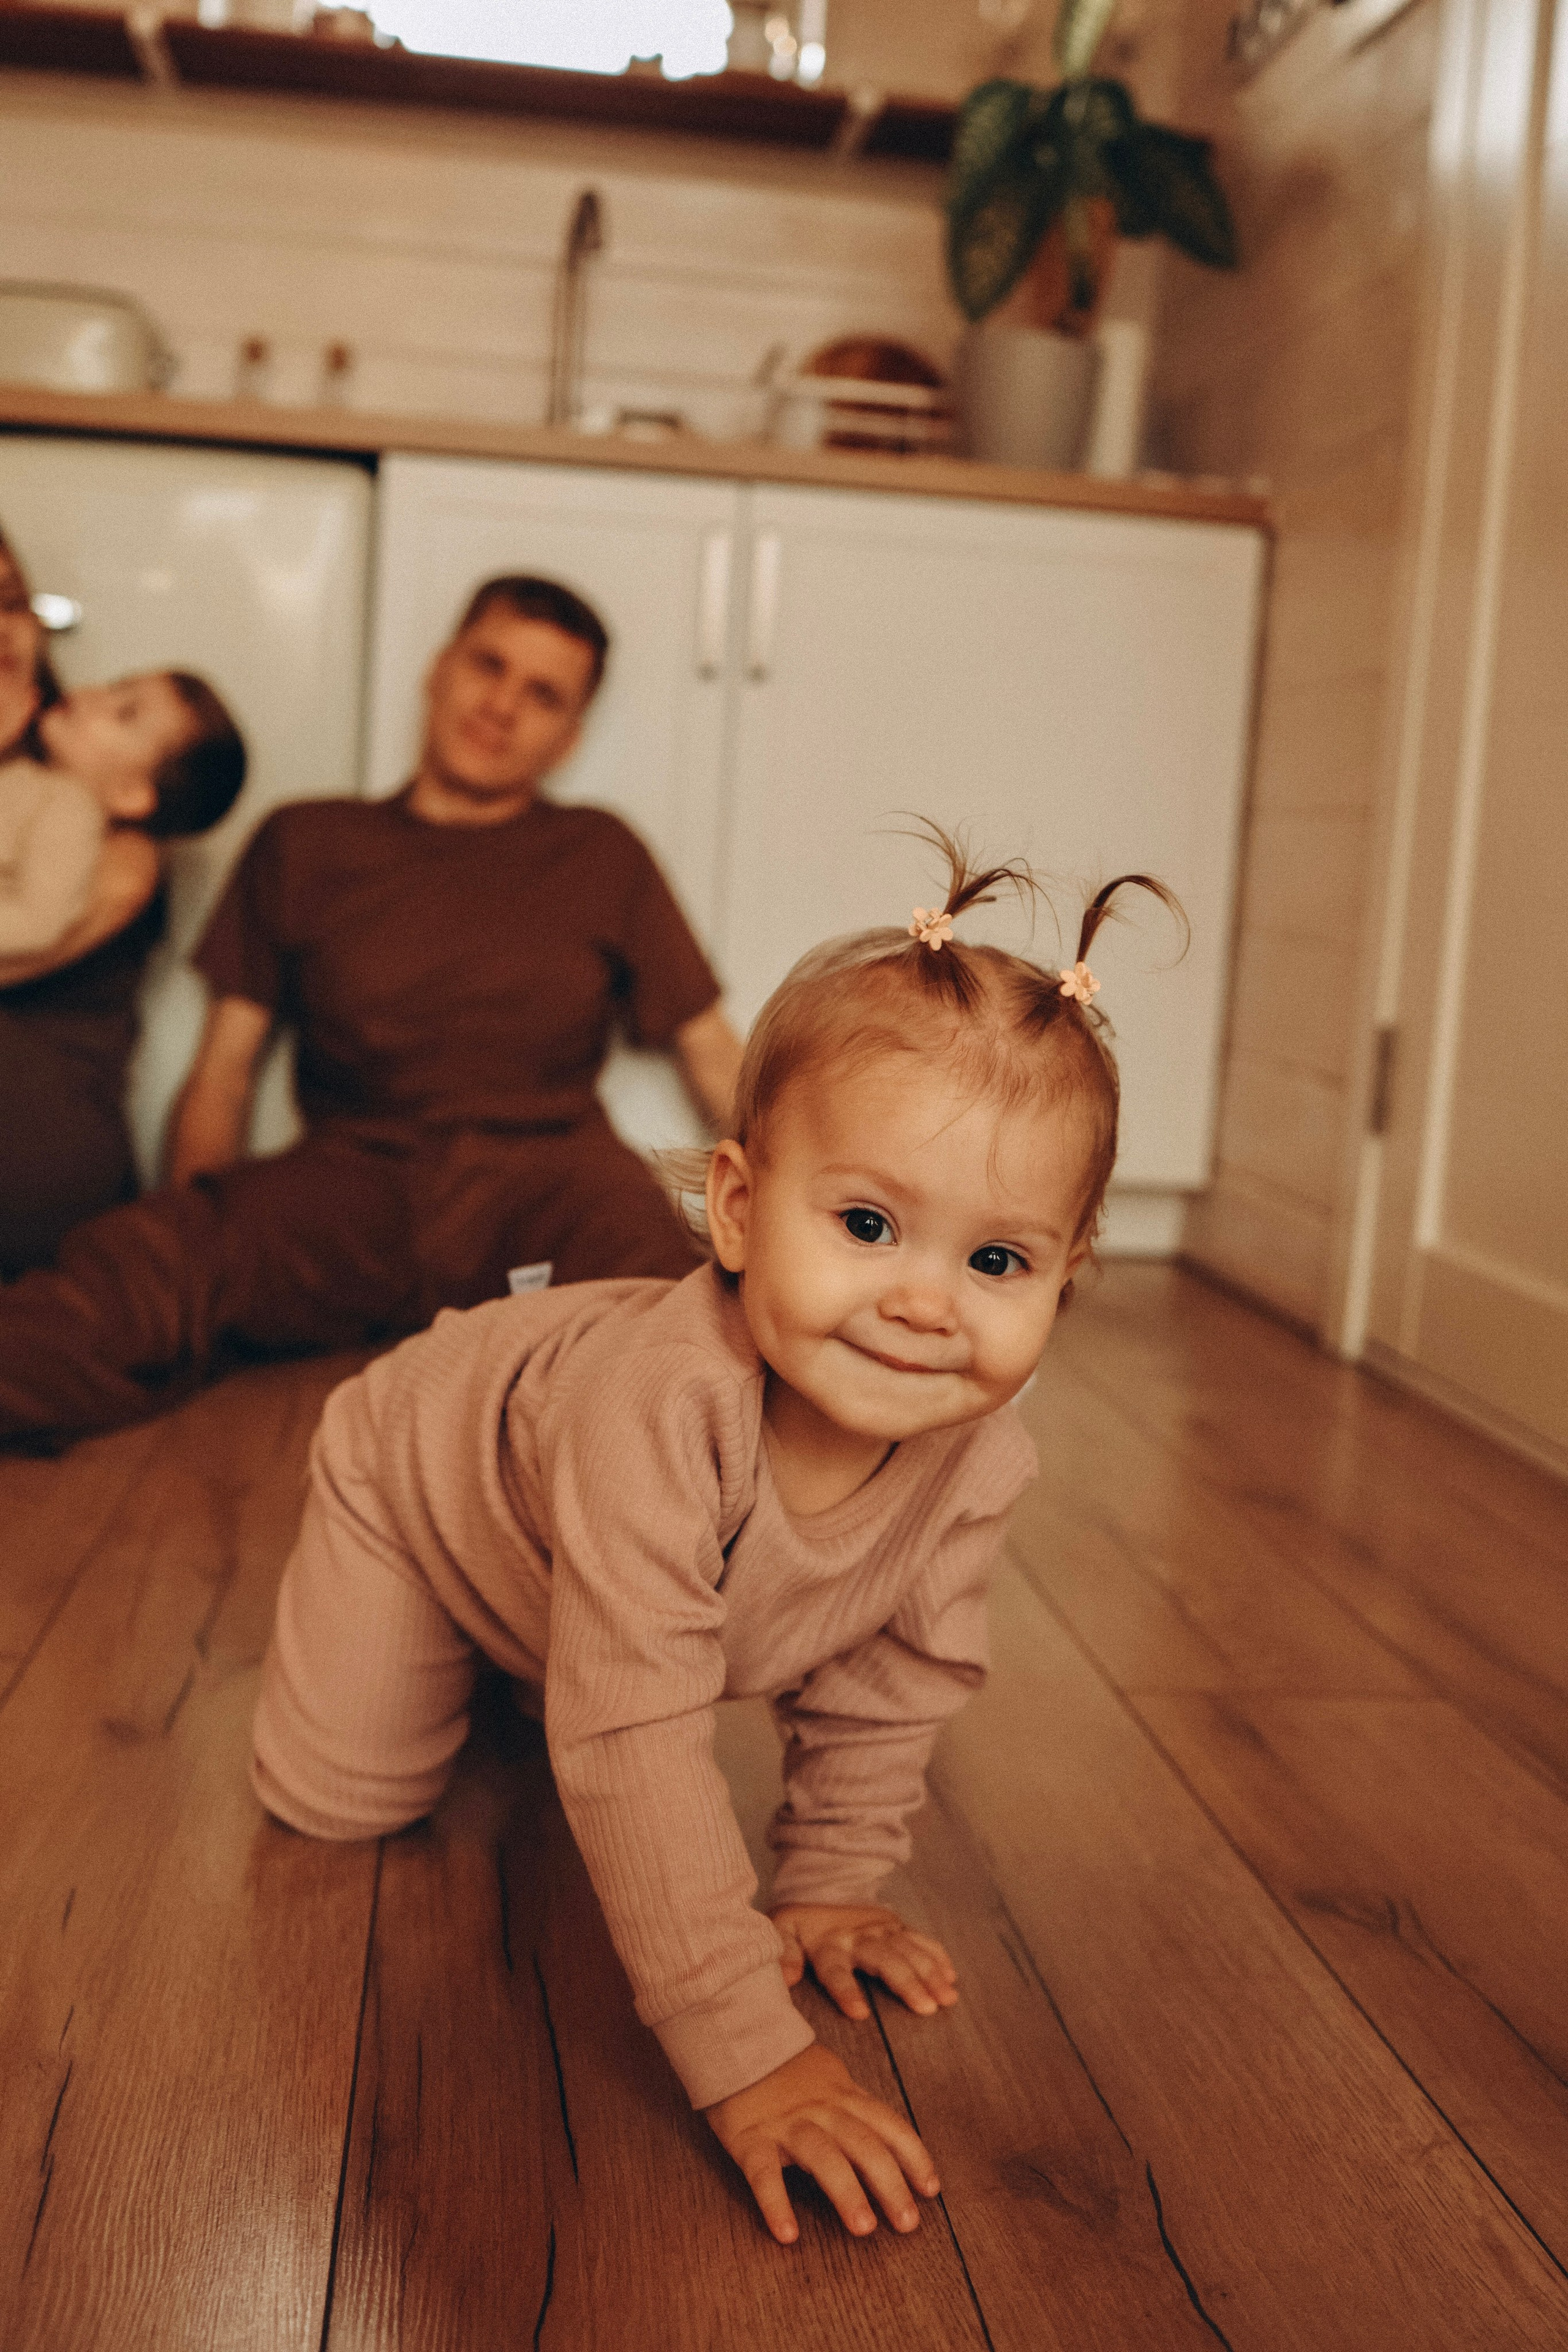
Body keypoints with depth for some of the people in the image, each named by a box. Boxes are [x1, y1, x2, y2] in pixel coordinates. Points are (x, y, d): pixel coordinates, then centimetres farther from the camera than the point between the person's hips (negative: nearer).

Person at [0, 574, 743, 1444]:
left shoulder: (603, 855, 20)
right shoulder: (304, 843, 19)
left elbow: (715, 1058, 19)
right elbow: (223, 1070, 14)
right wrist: (193, 1228, -4)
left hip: (547, 1171, 1)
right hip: (354, 1178, 0)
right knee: (131, 1265, -33)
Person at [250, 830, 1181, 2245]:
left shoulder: (983, 1457, -32)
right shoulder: (662, 1405, -51)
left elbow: (892, 1681, -13)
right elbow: (635, 1743, -50)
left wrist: (829, 1886, -10)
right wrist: (743, 2051, -50)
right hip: (425, 1464, -4)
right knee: (337, 1799, 4)